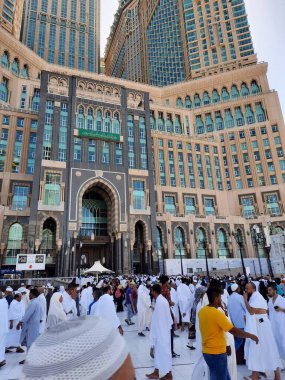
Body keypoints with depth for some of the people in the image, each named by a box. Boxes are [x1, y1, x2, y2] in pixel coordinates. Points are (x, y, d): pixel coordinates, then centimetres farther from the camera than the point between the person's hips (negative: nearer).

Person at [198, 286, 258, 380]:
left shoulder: (202, 311, 1)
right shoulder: (217, 313, -24)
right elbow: (234, 331, -21)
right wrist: (251, 336, -6)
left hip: (207, 351, 8)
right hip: (217, 353, -8)